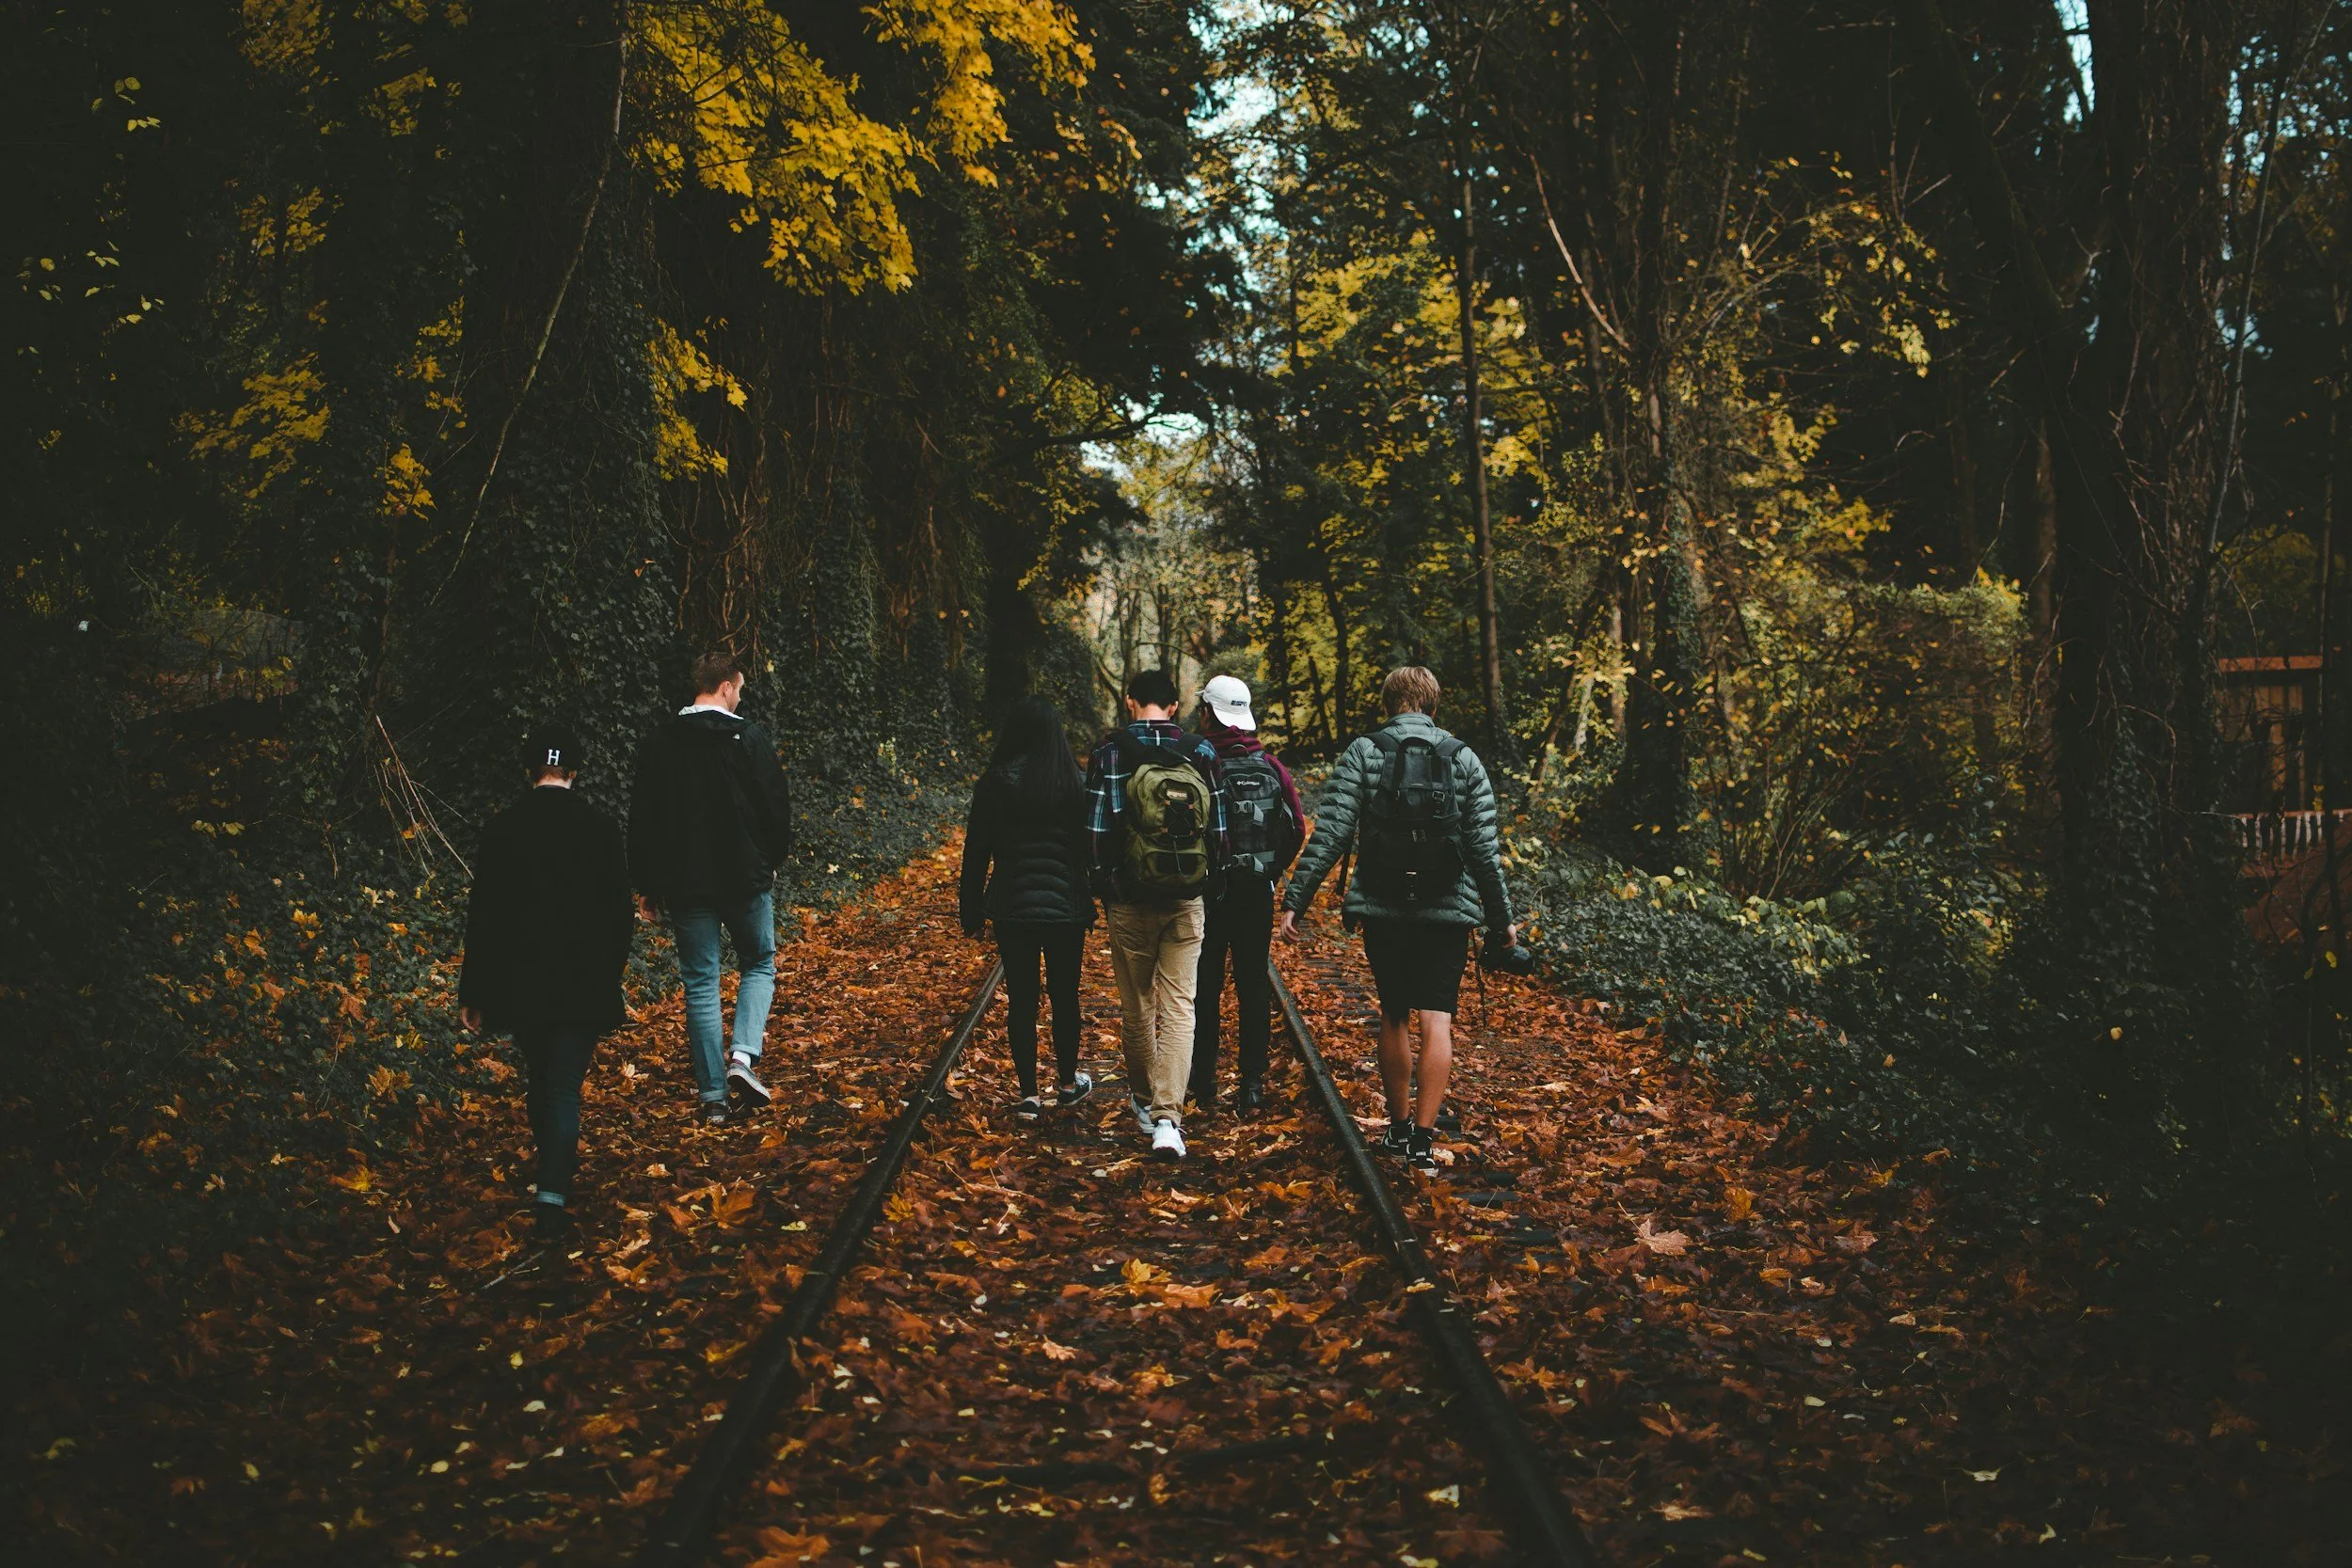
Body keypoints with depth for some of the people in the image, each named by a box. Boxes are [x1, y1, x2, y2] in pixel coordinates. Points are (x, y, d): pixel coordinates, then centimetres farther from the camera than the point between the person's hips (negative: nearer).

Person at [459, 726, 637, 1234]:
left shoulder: (502, 828, -4)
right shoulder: (600, 828, -5)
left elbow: (482, 914, -2)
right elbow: (620, 910, 0)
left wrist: (473, 993, 4)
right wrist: (611, 974, 15)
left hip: (520, 981, 2)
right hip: (584, 980, -1)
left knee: (538, 1077, 20)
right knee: (564, 1087, 0)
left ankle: (554, 1168, 37)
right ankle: (553, 1190, -14)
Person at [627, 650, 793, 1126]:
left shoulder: (659, 743, 2)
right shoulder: (749, 738, -7)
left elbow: (641, 818, 5)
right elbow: (776, 806, -4)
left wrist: (646, 884, 13)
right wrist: (772, 859, 13)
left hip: (684, 884, 2)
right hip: (745, 877, -2)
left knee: (700, 985, 7)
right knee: (760, 964, 17)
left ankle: (713, 1096, 6)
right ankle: (743, 1056, -4)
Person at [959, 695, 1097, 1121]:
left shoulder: (994, 783, -4)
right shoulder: (1077, 784, -5)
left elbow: (977, 852, -1)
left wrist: (971, 911, 7)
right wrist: (1099, 901, 10)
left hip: (1012, 907, 0)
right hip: (1066, 906, 0)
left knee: (1021, 999, 6)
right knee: (1064, 995, 14)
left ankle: (1029, 1094, 6)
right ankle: (1068, 1083, 28)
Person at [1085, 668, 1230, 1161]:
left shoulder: (1112, 751, -6)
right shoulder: (1201, 752, 2)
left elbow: (1097, 826, -6)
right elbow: (1218, 828, 4)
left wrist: (1101, 889, 5)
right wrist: (1211, 884, 15)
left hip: (1131, 900, -1)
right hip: (1187, 900, 1)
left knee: (1137, 1005, 14)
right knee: (1178, 1006, 0)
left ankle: (1144, 1100, 30)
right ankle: (1167, 1118, -12)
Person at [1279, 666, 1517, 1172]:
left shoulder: (1362, 753, -1)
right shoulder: (1464, 759, 3)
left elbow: (1330, 833, -9)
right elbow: (1484, 848, 1)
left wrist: (1296, 898, -6)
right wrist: (1501, 918, 9)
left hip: (1382, 909, 1)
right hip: (1447, 911, 0)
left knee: (1394, 1016, 15)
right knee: (1436, 1020, -2)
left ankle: (1399, 1126, 24)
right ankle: (1423, 1138, -9)